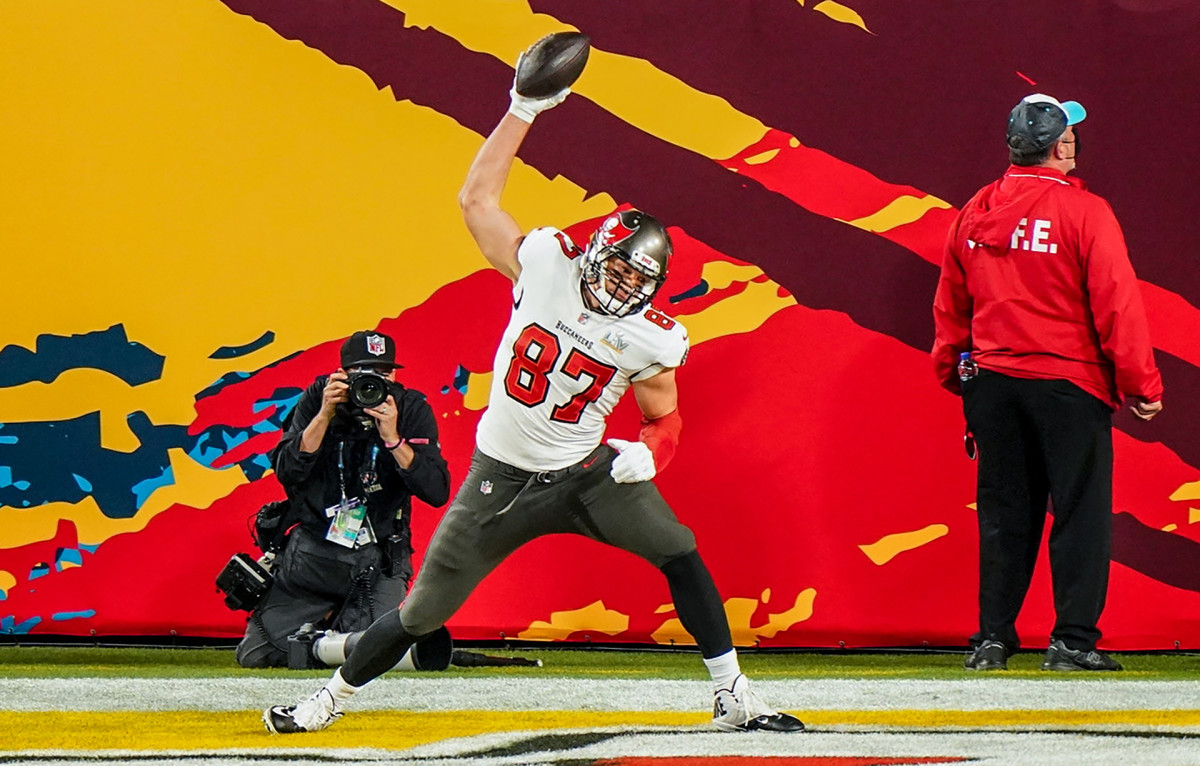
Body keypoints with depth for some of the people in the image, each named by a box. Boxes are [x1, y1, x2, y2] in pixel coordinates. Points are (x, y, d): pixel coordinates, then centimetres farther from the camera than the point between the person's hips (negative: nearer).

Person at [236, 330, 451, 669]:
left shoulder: (411, 409, -7)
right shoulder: (317, 398, -5)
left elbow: (437, 492, -15)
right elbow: (288, 472, -14)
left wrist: (392, 438, -25)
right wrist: (324, 415, -23)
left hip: (378, 560, -1)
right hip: (312, 549, 1)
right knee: (254, 654, 1)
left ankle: (322, 646, 10)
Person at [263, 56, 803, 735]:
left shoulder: (651, 340, -11)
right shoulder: (546, 265, -14)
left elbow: (665, 419, 3)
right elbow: (478, 199, -7)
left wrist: (647, 455, -20)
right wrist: (524, 111, -11)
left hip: (586, 470, 1)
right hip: (503, 477, -1)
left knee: (681, 556, -9)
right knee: (423, 613, 1)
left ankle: (734, 699, 2)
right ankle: (332, 698, 22)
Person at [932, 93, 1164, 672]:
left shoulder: (975, 213, 6)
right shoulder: (1084, 212, -10)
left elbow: (949, 305, 13)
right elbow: (1117, 305, -12)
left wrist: (955, 374, 25)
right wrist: (1142, 385, -7)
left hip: (990, 382, 5)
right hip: (1067, 384, -5)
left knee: (1003, 515, 11)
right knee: (1080, 512, 1)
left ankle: (992, 639, 11)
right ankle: (1073, 640, -3)